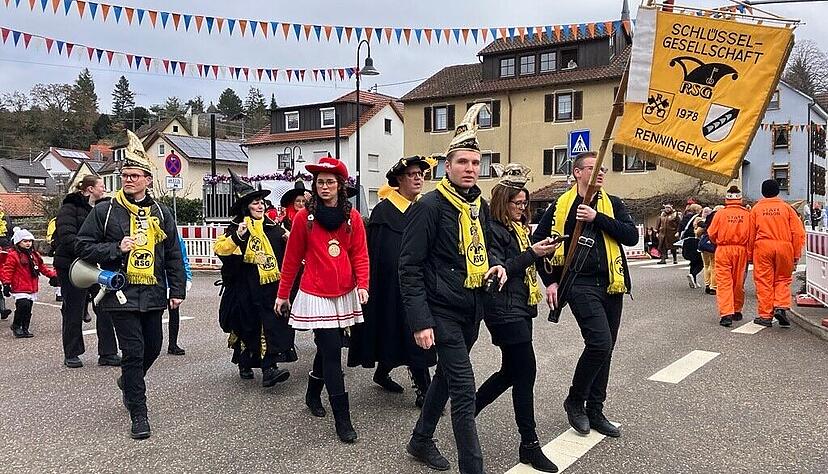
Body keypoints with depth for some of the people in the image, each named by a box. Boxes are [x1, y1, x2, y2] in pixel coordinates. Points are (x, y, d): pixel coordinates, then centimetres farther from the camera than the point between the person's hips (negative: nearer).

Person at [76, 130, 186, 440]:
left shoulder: (161, 213, 7)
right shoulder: (105, 211, -2)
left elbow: (173, 255, 10)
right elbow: (83, 246, 0)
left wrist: (177, 291, 5)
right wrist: (117, 248, -15)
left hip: (153, 295, 4)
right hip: (122, 294, -4)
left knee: (152, 348, 15)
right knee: (133, 352, -5)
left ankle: (129, 382, 46)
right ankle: (138, 414, 5)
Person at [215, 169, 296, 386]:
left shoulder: (273, 228, 10)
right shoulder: (236, 228, -1)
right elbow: (221, 251, -14)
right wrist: (237, 236, -25)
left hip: (270, 288, 3)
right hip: (246, 289, -2)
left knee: (272, 324, -7)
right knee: (247, 327, 9)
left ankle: (269, 368, -7)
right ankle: (244, 364, 28)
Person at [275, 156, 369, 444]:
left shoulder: (353, 217, 3)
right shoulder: (304, 217, -3)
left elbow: (360, 255, 3)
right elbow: (292, 259, 3)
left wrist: (362, 285, -12)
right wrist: (283, 294, 7)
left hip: (345, 294, 3)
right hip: (316, 295, -3)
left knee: (328, 347, 14)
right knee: (332, 352, -8)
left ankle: (313, 394, 40)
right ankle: (342, 418, -2)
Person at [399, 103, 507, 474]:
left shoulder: (480, 205, 8)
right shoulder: (430, 206, -15)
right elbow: (410, 267, -17)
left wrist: (496, 265, 0)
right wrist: (421, 321, -21)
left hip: (472, 310, 8)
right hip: (442, 311, -8)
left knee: (446, 376, 21)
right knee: (464, 391, -8)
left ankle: (421, 441, 40)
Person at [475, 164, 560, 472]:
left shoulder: (519, 229, 16)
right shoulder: (493, 230, -11)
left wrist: (545, 249, 6)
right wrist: (531, 253, -22)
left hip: (521, 308, 10)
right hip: (504, 311, -9)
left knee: (510, 372, 14)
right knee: (525, 371, -7)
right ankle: (529, 445, 2)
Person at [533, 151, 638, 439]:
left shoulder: (613, 204, 9)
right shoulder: (561, 207, 2)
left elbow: (632, 236, -5)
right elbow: (538, 242, 8)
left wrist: (597, 218, -14)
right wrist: (550, 281, 2)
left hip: (611, 285, 4)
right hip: (581, 285, -4)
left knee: (604, 350, 9)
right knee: (600, 343, -18)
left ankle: (594, 411, 24)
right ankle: (575, 401, 4)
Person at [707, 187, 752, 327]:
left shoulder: (720, 213, -5)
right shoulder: (747, 214, -1)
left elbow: (711, 234, 0)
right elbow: (751, 236, -1)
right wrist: (750, 254, 8)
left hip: (723, 250, -2)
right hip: (741, 250, 2)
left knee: (724, 283, -2)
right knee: (739, 282, 15)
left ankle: (726, 314, -13)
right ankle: (737, 311, 27)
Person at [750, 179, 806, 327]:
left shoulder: (756, 209, 7)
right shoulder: (787, 208, 6)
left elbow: (751, 233, 6)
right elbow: (798, 233, 3)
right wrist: (796, 254, 8)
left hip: (762, 246, -1)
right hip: (784, 246, 1)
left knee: (764, 281, 3)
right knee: (783, 279, 16)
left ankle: (765, 316, 4)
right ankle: (781, 307, -3)